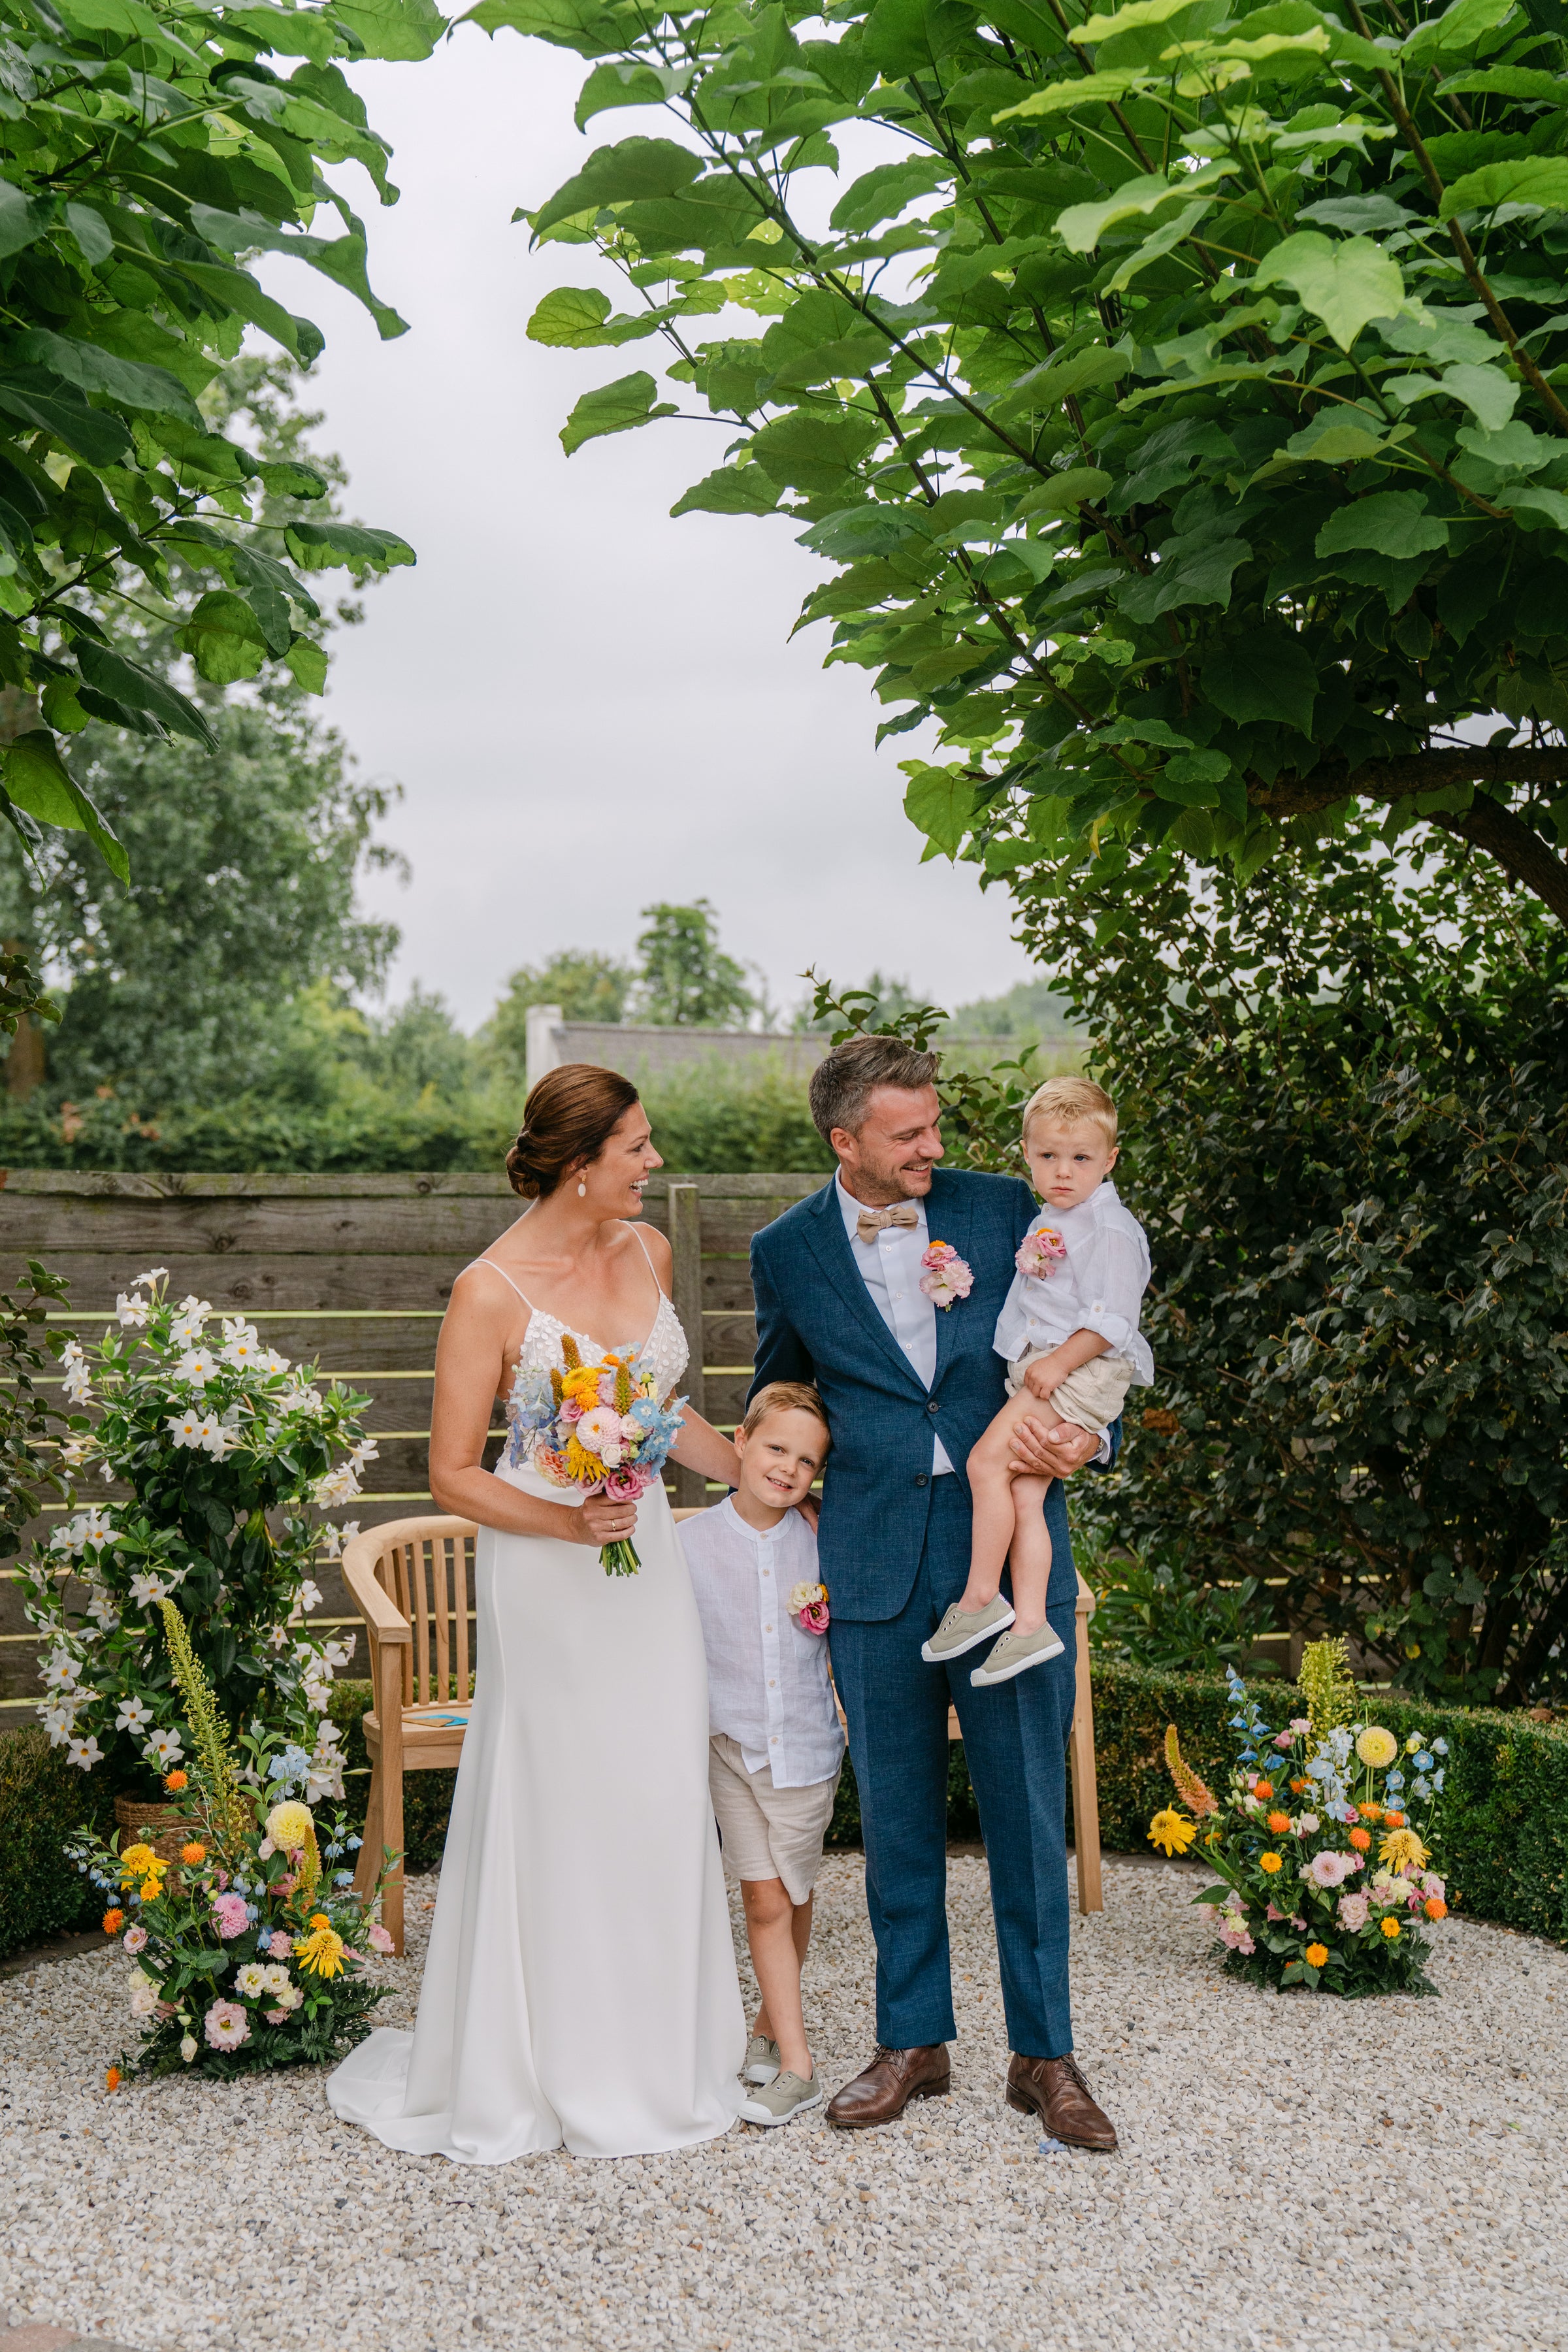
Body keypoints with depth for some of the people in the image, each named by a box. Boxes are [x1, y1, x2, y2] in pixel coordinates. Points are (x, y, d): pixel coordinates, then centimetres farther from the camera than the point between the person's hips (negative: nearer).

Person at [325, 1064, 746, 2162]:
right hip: (546, 1576, -6)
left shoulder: (650, 1252, 3)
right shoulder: (493, 1291, -15)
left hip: (650, 1554, 6)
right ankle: (550, 2072, 22)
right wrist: (570, 1521, -23)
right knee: (558, 1813, 3)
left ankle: (658, 2058, 27)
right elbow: (454, 1474, -12)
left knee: (663, 1805, 11)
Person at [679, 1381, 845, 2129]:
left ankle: (770, 2025, 34)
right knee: (764, 1900, -4)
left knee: (794, 1898, 12)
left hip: (807, 1745, 2)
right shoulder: (690, 1542, -7)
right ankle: (795, 2066, 4)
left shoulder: (820, 1543, -3)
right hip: (732, 1745, -1)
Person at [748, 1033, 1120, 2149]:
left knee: (1028, 1809, 4)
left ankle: (1045, 2054, 18)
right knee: (898, 1817, 10)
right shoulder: (787, 1251, 3)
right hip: (875, 1567, 1)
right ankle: (914, 2040, 26)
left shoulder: (1003, 1208, 2)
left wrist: (1087, 1438, -11)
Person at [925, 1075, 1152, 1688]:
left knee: (987, 1461, -17)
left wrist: (1058, 1362, -20)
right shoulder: (1045, 1224, 20)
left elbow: (1111, 1317, -16)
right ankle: (1029, 1624, 0)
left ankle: (980, 1599, -8)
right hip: (1036, 1371, 9)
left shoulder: (1111, 1229, -9)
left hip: (1083, 1369, -9)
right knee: (1022, 1495, 0)